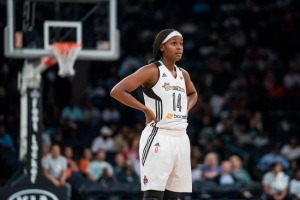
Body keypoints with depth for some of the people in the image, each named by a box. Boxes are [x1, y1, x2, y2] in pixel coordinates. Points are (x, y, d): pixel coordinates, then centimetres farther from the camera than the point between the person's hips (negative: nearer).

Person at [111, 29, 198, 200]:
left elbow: (193, 94, 36)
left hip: (181, 138, 8)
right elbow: (117, 91, -16)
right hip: (159, 137, -8)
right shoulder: (152, 71, -9)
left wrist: (186, 109, 14)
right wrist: (146, 110, -14)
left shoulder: (183, 74, 13)